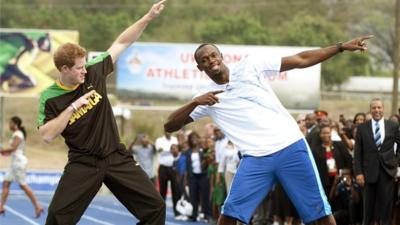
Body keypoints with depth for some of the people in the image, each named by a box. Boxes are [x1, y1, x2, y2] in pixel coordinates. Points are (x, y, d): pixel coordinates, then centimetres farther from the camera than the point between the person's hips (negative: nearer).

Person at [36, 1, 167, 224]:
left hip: (116, 157, 3)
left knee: (155, 206, -5)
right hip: (83, 163, -3)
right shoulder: (50, 98, -8)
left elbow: (121, 43, 5)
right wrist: (73, 107, -21)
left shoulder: (94, 73, -1)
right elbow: (46, 135, -17)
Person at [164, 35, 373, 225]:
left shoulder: (249, 66, 4)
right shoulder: (206, 98, 7)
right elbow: (169, 125, 3)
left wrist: (342, 47, 0)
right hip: (256, 158, 1)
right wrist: (195, 102, -13)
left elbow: (300, 60, 5)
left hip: (290, 147, -1)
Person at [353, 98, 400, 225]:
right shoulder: (362, 128, 3)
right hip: (369, 172, 0)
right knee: (368, 207, 5)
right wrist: (358, 173, -6)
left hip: (387, 171, 0)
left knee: (386, 205, 3)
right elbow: (357, 153, 1)